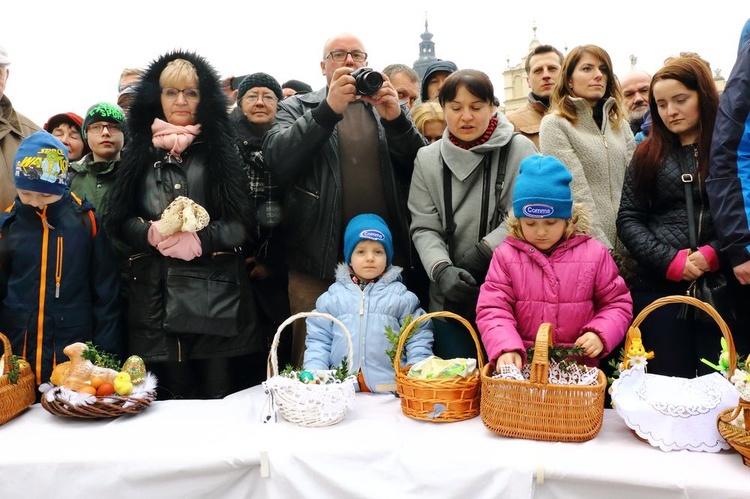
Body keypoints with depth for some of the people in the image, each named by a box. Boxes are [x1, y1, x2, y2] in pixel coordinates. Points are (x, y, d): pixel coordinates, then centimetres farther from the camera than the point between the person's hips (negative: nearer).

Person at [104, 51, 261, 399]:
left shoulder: (220, 149, 6)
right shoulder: (141, 151, 12)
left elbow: (242, 224, -1)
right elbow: (119, 219, 8)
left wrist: (197, 238, -15)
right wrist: (153, 234, -12)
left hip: (214, 292, -1)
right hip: (156, 295, 2)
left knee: (219, 395, 2)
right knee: (171, 396, 7)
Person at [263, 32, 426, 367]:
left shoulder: (388, 108, 17)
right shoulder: (297, 108, 11)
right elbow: (277, 160, -8)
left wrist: (396, 120, -13)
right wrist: (329, 110, -17)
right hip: (319, 260, -2)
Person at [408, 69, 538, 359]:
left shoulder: (519, 150, 0)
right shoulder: (428, 159, 7)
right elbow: (424, 228, 2)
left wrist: (483, 251, -16)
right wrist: (442, 270, -15)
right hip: (450, 300, 2)